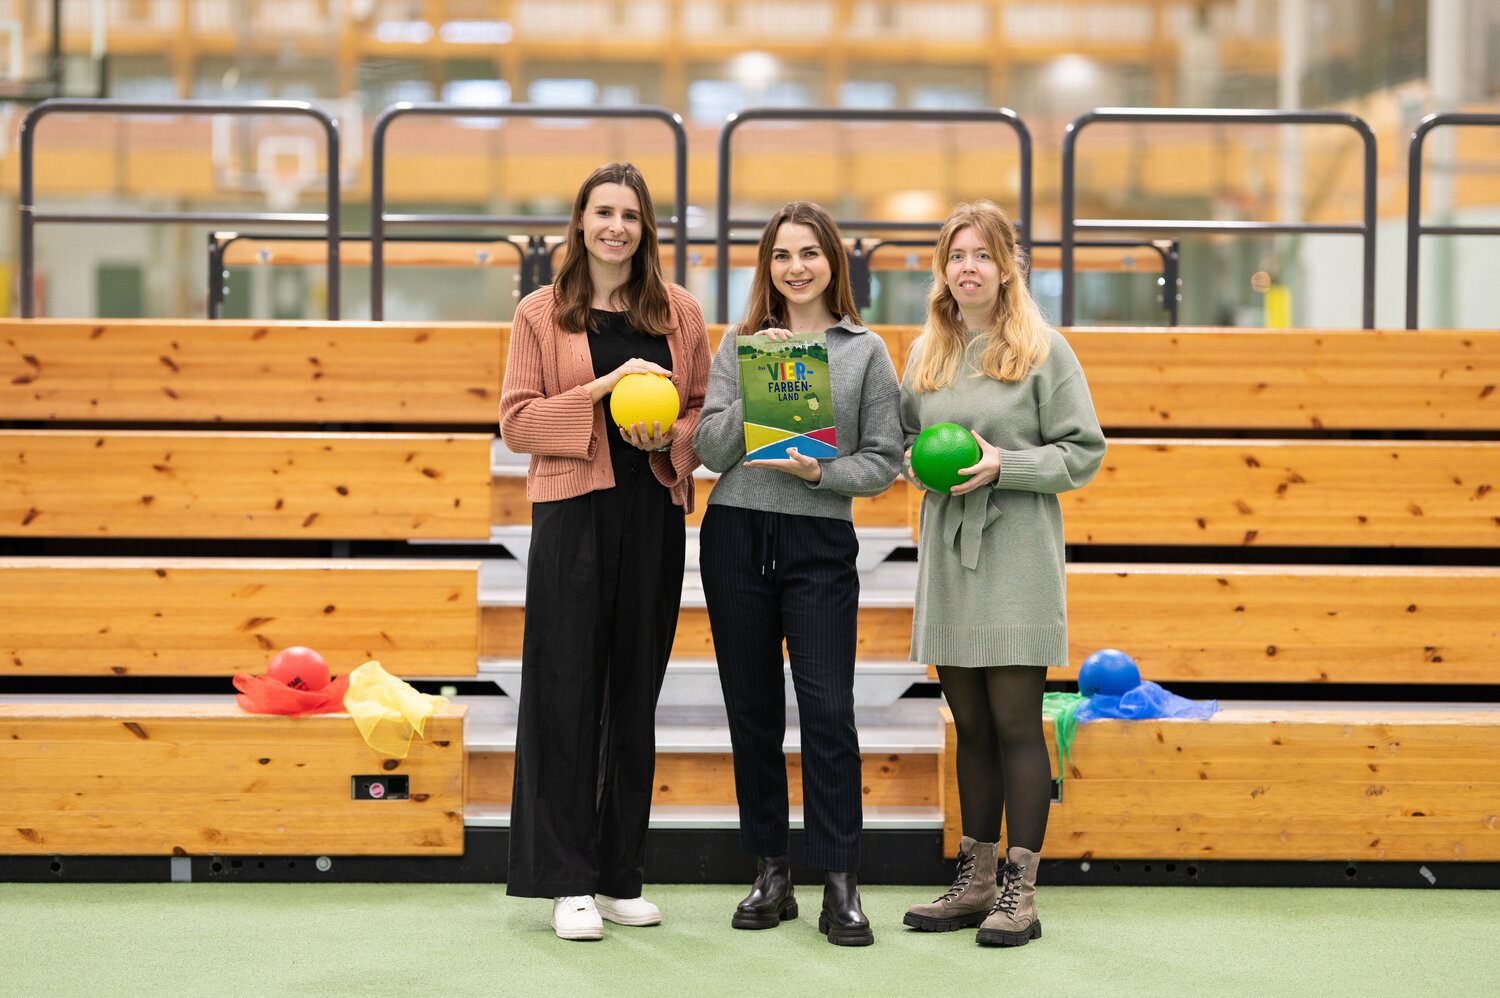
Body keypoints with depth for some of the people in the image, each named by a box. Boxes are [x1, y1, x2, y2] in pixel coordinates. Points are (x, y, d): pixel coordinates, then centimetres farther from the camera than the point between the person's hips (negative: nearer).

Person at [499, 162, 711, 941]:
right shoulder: (541, 314, 5)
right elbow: (517, 421, -2)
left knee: (637, 693, 6)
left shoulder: (679, 313, 10)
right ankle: (569, 882, 1)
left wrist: (670, 437, -7)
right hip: (572, 512, -2)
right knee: (567, 689, -4)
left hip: (655, 512, 3)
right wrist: (600, 389, -14)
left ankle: (622, 876, 14)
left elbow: (705, 410, 15)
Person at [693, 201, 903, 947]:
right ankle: (771, 874, 16)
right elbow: (709, 448, 1)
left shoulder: (865, 352, 4)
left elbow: (884, 460, 1)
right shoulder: (740, 345, 8)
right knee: (752, 710, 7)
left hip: (820, 542, -2)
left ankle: (839, 884, -1)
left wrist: (820, 472, -15)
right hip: (736, 536, 2)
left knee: (827, 710, -8)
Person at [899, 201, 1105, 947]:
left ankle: (1020, 891, -1)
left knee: (1016, 724, -5)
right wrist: (921, 460, -1)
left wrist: (1003, 465, -15)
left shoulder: (1043, 349, -2)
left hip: (1017, 556, -5)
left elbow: (1083, 452, -3)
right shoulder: (927, 351, 13)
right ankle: (976, 880, 18)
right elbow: (903, 437, 22)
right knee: (970, 725, 10)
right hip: (946, 553, 5)